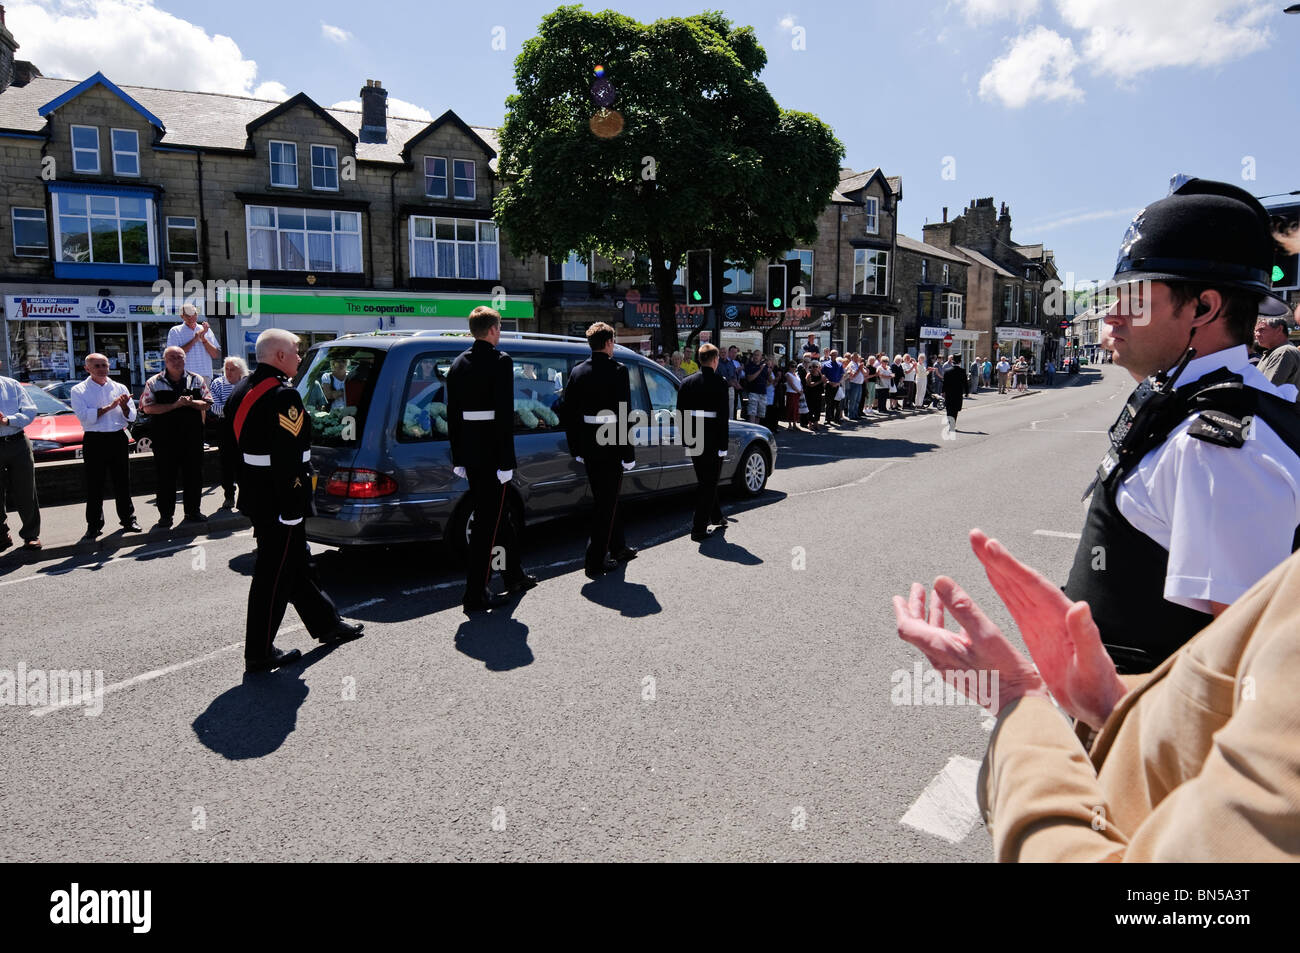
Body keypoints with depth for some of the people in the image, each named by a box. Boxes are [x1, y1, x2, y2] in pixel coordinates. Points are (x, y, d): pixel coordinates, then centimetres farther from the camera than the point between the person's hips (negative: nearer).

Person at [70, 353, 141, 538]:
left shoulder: (120, 388, 11)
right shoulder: (79, 391, 3)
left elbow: (131, 417, 7)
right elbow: (84, 416, -11)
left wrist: (124, 406, -13)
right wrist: (109, 407, -16)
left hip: (118, 439, 2)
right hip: (94, 441, -2)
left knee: (122, 482, 6)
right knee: (94, 485, 2)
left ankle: (128, 519, 15)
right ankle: (94, 524, 10)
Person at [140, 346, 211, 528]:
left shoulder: (196, 380, 9)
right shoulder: (153, 383, 3)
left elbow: (207, 403, 6)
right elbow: (148, 408, -6)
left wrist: (190, 402, -12)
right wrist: (174, 405, -15)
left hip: (192, 434, 2)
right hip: (165, 436, -2)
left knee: (194, 473, 6)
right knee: (166, 475, 2)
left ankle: (192, 511, 17)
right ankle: (165, 514, 11)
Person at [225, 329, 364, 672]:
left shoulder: (241, 392, 13)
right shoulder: (283, 396, -19)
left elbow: (234, 448, 19)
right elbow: (288, 461, -25)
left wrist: (245, 490, 23)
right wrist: (292, 511, -24)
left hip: (256, 498, 10)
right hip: (278, 503, -10)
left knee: (299, 564, 19)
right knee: (274, 574, -1)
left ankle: (326, 623, 33)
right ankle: (259, 653, 9)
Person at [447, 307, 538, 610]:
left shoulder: (459, 364, 11)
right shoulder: (500, 361, -11)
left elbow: (452, 414, 12)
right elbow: (505, 413, -17)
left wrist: (458, 458, 15)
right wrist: (506, 461, -16)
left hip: (470, 454, 8)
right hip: (492, 454, -8)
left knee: (498, 515, 20)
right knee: (488, 522, -1)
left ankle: (515, 576, 36)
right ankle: (475, 595, 3)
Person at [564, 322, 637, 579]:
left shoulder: (577, 372, 5)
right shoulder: (618, 371, -12)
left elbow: (569, 413, 7)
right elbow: (624, 415, -15)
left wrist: (575, 449, 14)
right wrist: (628, 453, -11)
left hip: (588, 447, 6)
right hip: (611, 447, -6)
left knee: (605, 500, 21)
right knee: (607, 504, 3)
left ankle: (617, 547, 37)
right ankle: (595, 562, 5)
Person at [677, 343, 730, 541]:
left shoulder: (687, 382, 3)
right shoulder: (719, 383, -12)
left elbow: (681, 412, 5)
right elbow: (722, 416, -14)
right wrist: (723, 446, -10)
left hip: (694, 441, 6)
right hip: (713, 440, -6)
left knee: (706, 481, 22)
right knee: (708, 483, 3)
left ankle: (716, 517, 39)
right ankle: (698, 529, 4)